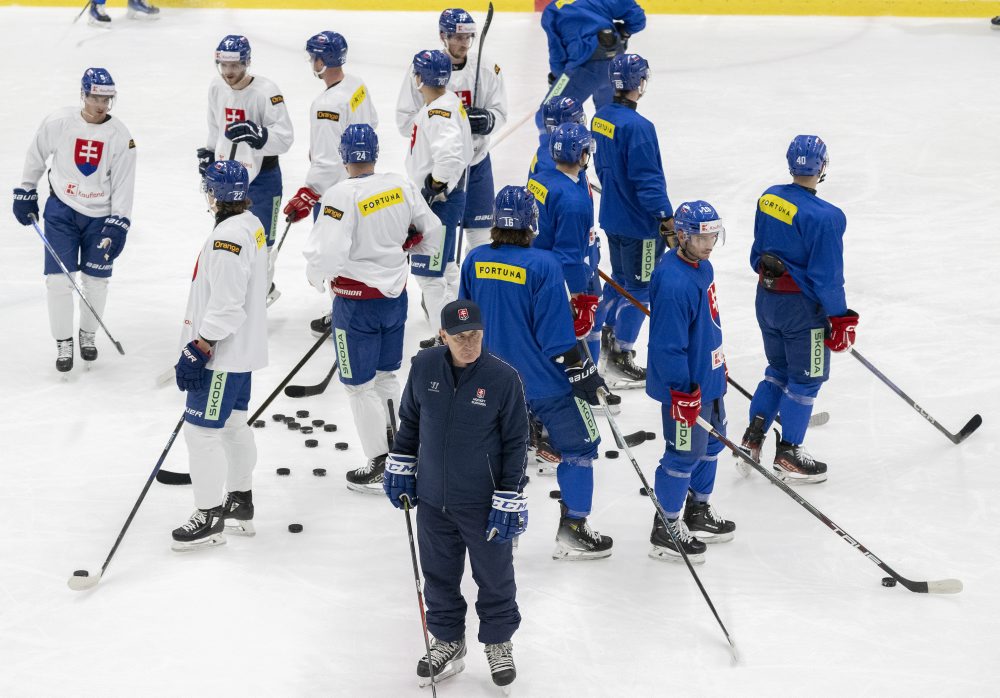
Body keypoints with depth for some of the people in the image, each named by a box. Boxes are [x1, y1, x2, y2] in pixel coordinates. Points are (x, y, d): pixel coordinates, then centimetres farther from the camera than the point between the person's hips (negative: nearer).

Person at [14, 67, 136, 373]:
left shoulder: (120, 136, -12)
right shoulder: (58, 122, -13)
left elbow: (124, 185, -9)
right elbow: (36, 155, 4)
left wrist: (117, 227, -14)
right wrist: (25, 193, 10)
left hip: (101, 215, 1)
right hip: (62, 210, -1)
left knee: (96, 279, 6)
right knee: (59, 277, -5)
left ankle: (88, 334, 30)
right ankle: (63, 343, 10)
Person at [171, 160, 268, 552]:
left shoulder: (228, 237, -23)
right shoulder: (251, 226, 9)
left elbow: (225, 306, -26)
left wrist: (198, 350, -22)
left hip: (223, 354, -11)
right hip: (242, 347, 11)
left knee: (201, 429, -5)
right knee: (233, 424, 19)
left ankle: (210, 518, 0)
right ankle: (240, 506, 30)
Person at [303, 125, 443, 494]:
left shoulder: (341, 195, -21)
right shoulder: (402, 186, -3)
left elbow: (326, 254, -25)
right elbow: (431, 232, 7)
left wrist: (316, 276, -3)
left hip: (357, 303, -6)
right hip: (395, 294, 6)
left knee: (360, 385, 6)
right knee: (386, 375, 22)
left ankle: (381, 467, 11)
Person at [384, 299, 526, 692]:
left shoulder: (503, 378, -17)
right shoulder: (424, 367, -8)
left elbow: (516, 442, -10)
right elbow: (409, 419, 9)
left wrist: (509, 500, -11)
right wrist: (400, 467, 11)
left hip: (484, 504, -3)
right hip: (433, 499, 3)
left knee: (494, 576, 13)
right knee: (439, 575, 16)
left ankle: (498, 641, 35)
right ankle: (447, 642, 36)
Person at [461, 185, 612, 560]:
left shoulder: (475, 261, -3)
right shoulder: (543, 265, -19)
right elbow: (556, 332, -18)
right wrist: (582, 373, -8)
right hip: (545, 380, -5)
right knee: (578, 445, 9)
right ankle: (572, 532, 9)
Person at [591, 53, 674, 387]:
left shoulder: (601, 118, 2)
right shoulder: (637, 127, -26)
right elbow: (648, 179, -25)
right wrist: (666, 218, -18)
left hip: (612, 216, 9)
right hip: (639, 223, -9)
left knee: (621, 278, 24)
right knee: (639, 288, 4)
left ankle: (605, 335, 34)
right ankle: (621, 354, 11)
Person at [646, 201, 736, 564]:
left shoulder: (703, 266, 3)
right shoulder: (673, 283, -29)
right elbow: (668, 345, -27)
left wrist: (719, 362, 25)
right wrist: (683, 392, -25)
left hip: (709, 377, 10)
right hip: (686, 387, -10)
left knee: (711, 443, 22)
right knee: (685, 453, 1)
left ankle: (698, 510, 40)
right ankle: (665, 529, 15)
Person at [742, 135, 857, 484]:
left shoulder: (768, 198, -1)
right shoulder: (824, 216, -23)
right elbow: (827, 275, -20)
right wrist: (840, 317, -11)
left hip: (767, 297, 7)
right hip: (802, 306, -7)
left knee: (778, 369, 23)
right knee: (805, 378, 8)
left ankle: (752, 438, 21)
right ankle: (788, 456, 13)